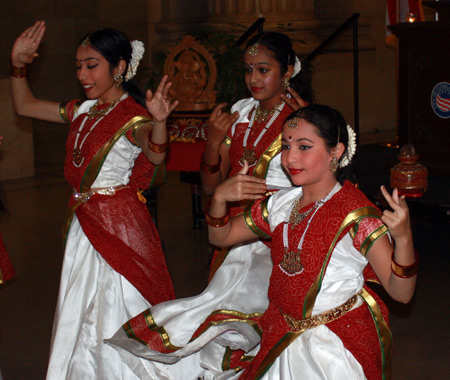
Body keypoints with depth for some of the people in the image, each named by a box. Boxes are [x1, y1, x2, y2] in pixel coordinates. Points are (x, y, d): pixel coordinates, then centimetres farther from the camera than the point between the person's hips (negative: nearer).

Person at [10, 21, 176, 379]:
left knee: (116, 316, -1)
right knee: (80, 315, 17)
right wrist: (18, 65, 6)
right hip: (85, 224, 8)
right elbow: (25, 106, 19)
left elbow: (155, 153, -36)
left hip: (119, 224, -8)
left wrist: (159, 122, -56)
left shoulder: (132, 116, -15)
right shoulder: (82, 111, 8)